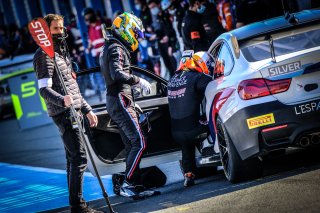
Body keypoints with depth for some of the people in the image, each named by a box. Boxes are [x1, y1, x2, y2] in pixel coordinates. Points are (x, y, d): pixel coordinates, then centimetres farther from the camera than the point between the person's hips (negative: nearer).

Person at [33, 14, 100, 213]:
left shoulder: (61, 53, 21)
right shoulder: (44, 55, -9)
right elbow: (44, 89, -18)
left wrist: (87, 109, 26)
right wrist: (62, 100, -36)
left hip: (73, 111, 9)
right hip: (63, 113, -9)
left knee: (73, 158, 9)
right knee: (79, 157, -14)